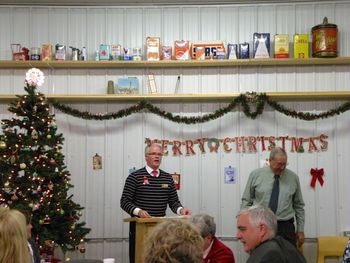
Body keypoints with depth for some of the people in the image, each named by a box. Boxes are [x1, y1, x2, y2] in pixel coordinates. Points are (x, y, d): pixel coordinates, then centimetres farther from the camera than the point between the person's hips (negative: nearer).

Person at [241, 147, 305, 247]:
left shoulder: (293, 177, 6)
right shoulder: (256, 175, 2)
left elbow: (299, 206, 12)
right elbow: (246, 201, 6)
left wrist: (300, 230, 10)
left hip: (285, 228, 1)